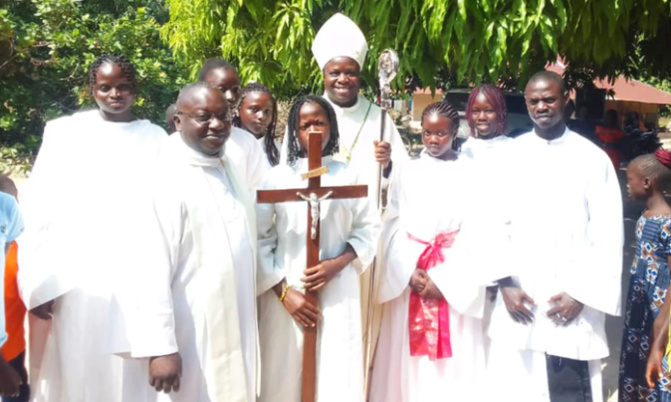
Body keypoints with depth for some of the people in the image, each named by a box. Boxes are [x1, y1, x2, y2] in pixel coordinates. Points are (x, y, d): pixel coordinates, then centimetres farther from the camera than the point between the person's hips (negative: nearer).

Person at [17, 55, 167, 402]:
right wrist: (38, 281, -6)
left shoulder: (156, 138, 7)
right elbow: (40, 209, 1)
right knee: (80, 371, 4)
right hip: (79, 280, 0)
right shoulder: (64, 132, 5)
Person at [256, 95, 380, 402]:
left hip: (338, 291, 1)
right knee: (285, 376, 4)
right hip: (287, 291, 0)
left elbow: (368, 228, 5)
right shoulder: (277, 177, 1)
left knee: (338, 374, 1)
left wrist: (338, 263, -11)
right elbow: (260, 240, -3)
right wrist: (283, 292, -10)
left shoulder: (347, 175, 5)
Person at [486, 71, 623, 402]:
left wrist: (581, 294, -6)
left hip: (571, 303, -2)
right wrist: (505, 284, -5)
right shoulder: (509, 155, 6)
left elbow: (608, 235, -1)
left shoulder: (593, 158, 1)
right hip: (516, 300, 2)